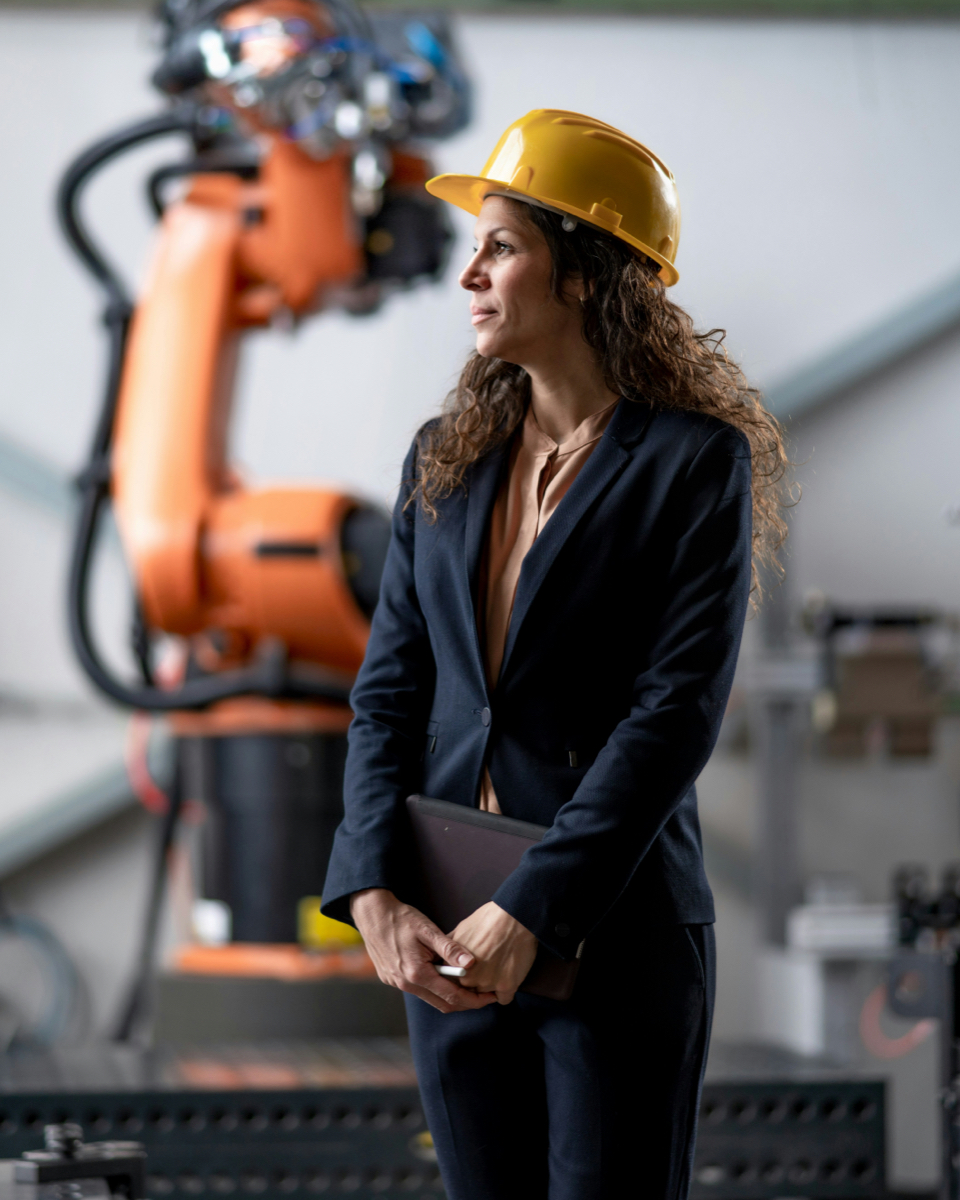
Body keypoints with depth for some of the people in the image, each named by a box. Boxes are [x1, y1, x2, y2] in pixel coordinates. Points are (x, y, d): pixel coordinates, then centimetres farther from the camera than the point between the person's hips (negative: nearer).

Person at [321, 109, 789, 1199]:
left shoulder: (697, 462, -7)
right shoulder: (446, 456, 10)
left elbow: (676, 712, -14)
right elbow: (389, 687, 6)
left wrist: (529, 910, -19)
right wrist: (375, 894, -8)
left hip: (617, 933, -5)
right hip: (449, 940, 5)